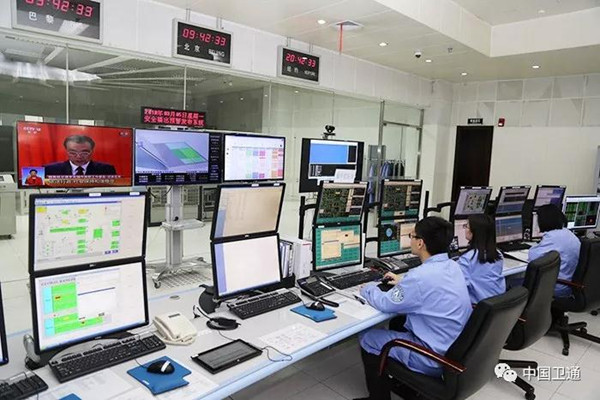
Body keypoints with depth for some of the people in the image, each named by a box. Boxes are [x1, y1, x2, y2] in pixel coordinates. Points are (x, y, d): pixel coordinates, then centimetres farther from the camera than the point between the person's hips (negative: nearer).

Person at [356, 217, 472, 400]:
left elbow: (385, 304, -13)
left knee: (368, 339, 3)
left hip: (438, 359, -9)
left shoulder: (420, 275, -28)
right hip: (457, 349, 9)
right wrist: (403, 283, 23)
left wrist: (368, 288, 6)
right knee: (398, 322, 27)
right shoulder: (452, 266, -2)